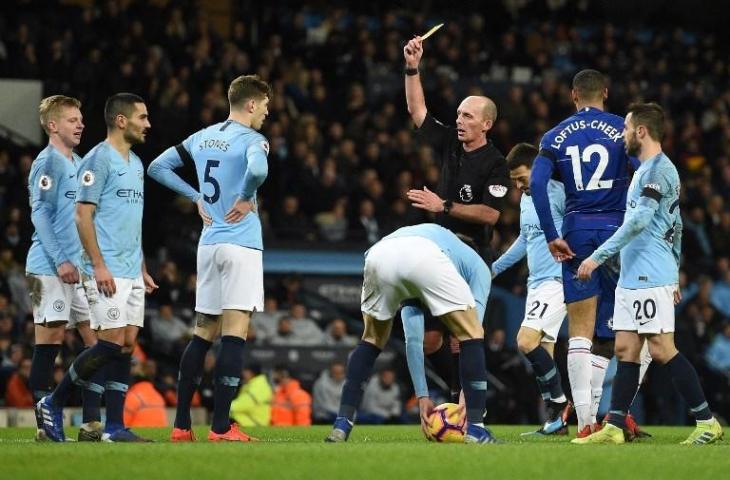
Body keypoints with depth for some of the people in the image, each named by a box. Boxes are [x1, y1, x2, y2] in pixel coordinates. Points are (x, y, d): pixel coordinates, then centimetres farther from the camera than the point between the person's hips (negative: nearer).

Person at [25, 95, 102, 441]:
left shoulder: (79, 164, 18)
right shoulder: (47, 163, -7)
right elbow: (40, 214, -13)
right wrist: (60, 260, -19)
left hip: (80, 268, 8)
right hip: (49, 268, -8)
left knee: (97, 340, 2)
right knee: (49, 341, -5)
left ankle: (91, 423, 3)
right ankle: (45, 424, -1)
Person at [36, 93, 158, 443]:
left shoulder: (136, 164, 18)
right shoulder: (98, 160, -9)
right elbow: (83, 216, -14)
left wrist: (142, 269, 20)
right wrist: (98, 265, -20)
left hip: (132, 272, 8)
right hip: (107, 270, -8)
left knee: (127, 344, 2)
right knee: (112, 343, -12)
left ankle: (114, 427, 3)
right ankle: (53, 403, 2)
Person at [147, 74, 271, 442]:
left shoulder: (202, 138, 13)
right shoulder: (252, 140, -9)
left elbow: (158, 167, 19)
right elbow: (257, 169, -32)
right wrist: (246, 199, -13)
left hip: (208, 243, 7)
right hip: (241, 243, -7)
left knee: (203, 332, 13)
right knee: (235, 333, -7)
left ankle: (181, 425, 12)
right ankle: (221, 427, -11)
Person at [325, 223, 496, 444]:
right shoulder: (478, 267, 37)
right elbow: (473, 334, 26)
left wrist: (422, 397, 43)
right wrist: (466, 397, 25)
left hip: (377, 255, 5)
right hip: (424, 258, -5)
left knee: (372, 340, 30)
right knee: (471, 333, 16)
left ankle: (342, 424, 21)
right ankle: (475, 428, 9)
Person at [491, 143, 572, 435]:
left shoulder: (558, 193, -12)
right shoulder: (526, 198, 16)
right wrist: (494, 268, 33)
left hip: (556, 279, -9)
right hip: (536, 282, 9)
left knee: (526, 342, -19)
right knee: (543, 351, 5)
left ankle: (560, 403, -5)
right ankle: (558, 421, 8)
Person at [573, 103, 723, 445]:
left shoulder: (658, 169, -12)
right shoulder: (648, 169, 20)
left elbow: (638, 221, -22)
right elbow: (676, 227, 25)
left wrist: (598, 256, -23)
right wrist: (674, 273, 27)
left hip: (650, 279, -10)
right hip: (631, 278, 10)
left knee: (662, 349, -10)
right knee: (625, 350, 6)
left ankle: (707, 422, -6)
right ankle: (614, 427, 5)